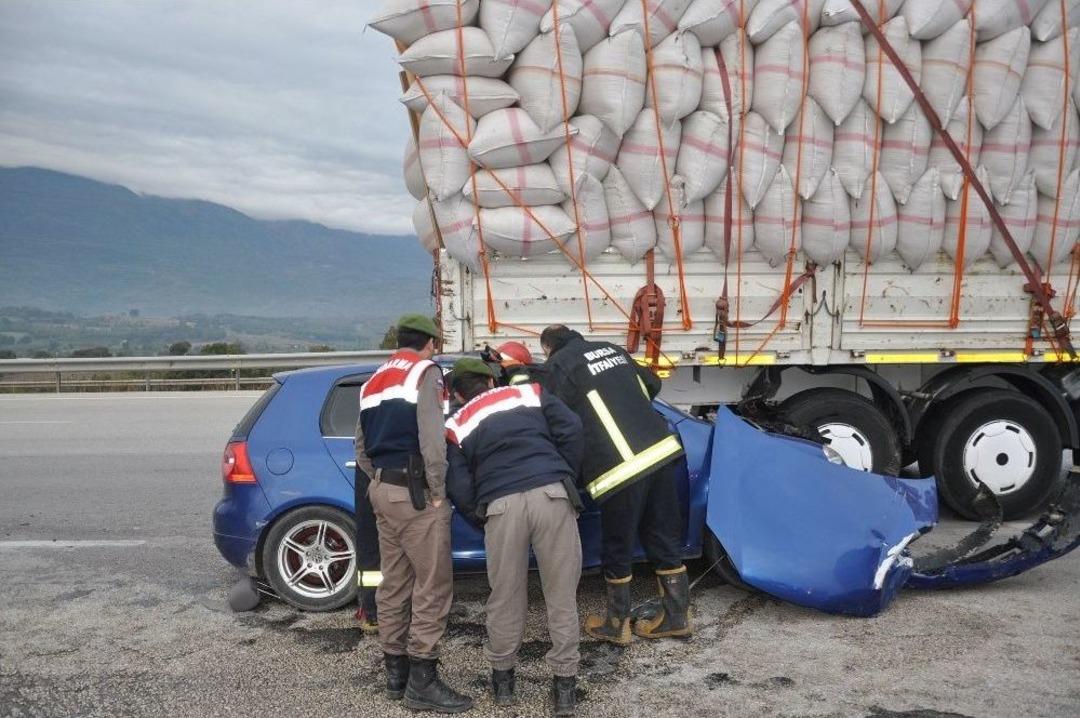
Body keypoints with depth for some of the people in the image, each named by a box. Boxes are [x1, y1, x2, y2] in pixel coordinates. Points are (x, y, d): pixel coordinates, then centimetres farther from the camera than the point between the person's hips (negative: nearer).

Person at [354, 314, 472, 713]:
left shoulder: (373, 381, 19)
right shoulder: (426, 371, -5)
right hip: (414, 493, -8)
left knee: (394, 583, 14)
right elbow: (431, 438, -18)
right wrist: (438, 491, -13)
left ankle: (395, 670, 22)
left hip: (382, 490, 9)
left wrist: (379, 480, 14)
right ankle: (421, 681, -1)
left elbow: (362, 448, 19)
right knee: (432, 585, -3)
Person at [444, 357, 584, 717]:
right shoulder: (530, 393, 23)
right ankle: (564, 686, 15)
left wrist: (481, 519, 26)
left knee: (505, 597, 15)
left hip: (502, 506, 0)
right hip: (552, 495, 0)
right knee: (561, 594, 8)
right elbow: (572, 430, 9)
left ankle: (503, 679, 29)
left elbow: (459, 490, 11)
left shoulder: (457, 426, 20)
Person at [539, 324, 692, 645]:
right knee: (663, 537, 18)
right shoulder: (613, 349, 20)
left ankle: (616, 625, 24)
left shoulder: (559, 364, 1)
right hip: (661, 450, 6)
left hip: (619, 466, -6)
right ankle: (676, 616, 28)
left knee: (617, 548, 10)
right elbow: (652, 384, 28)